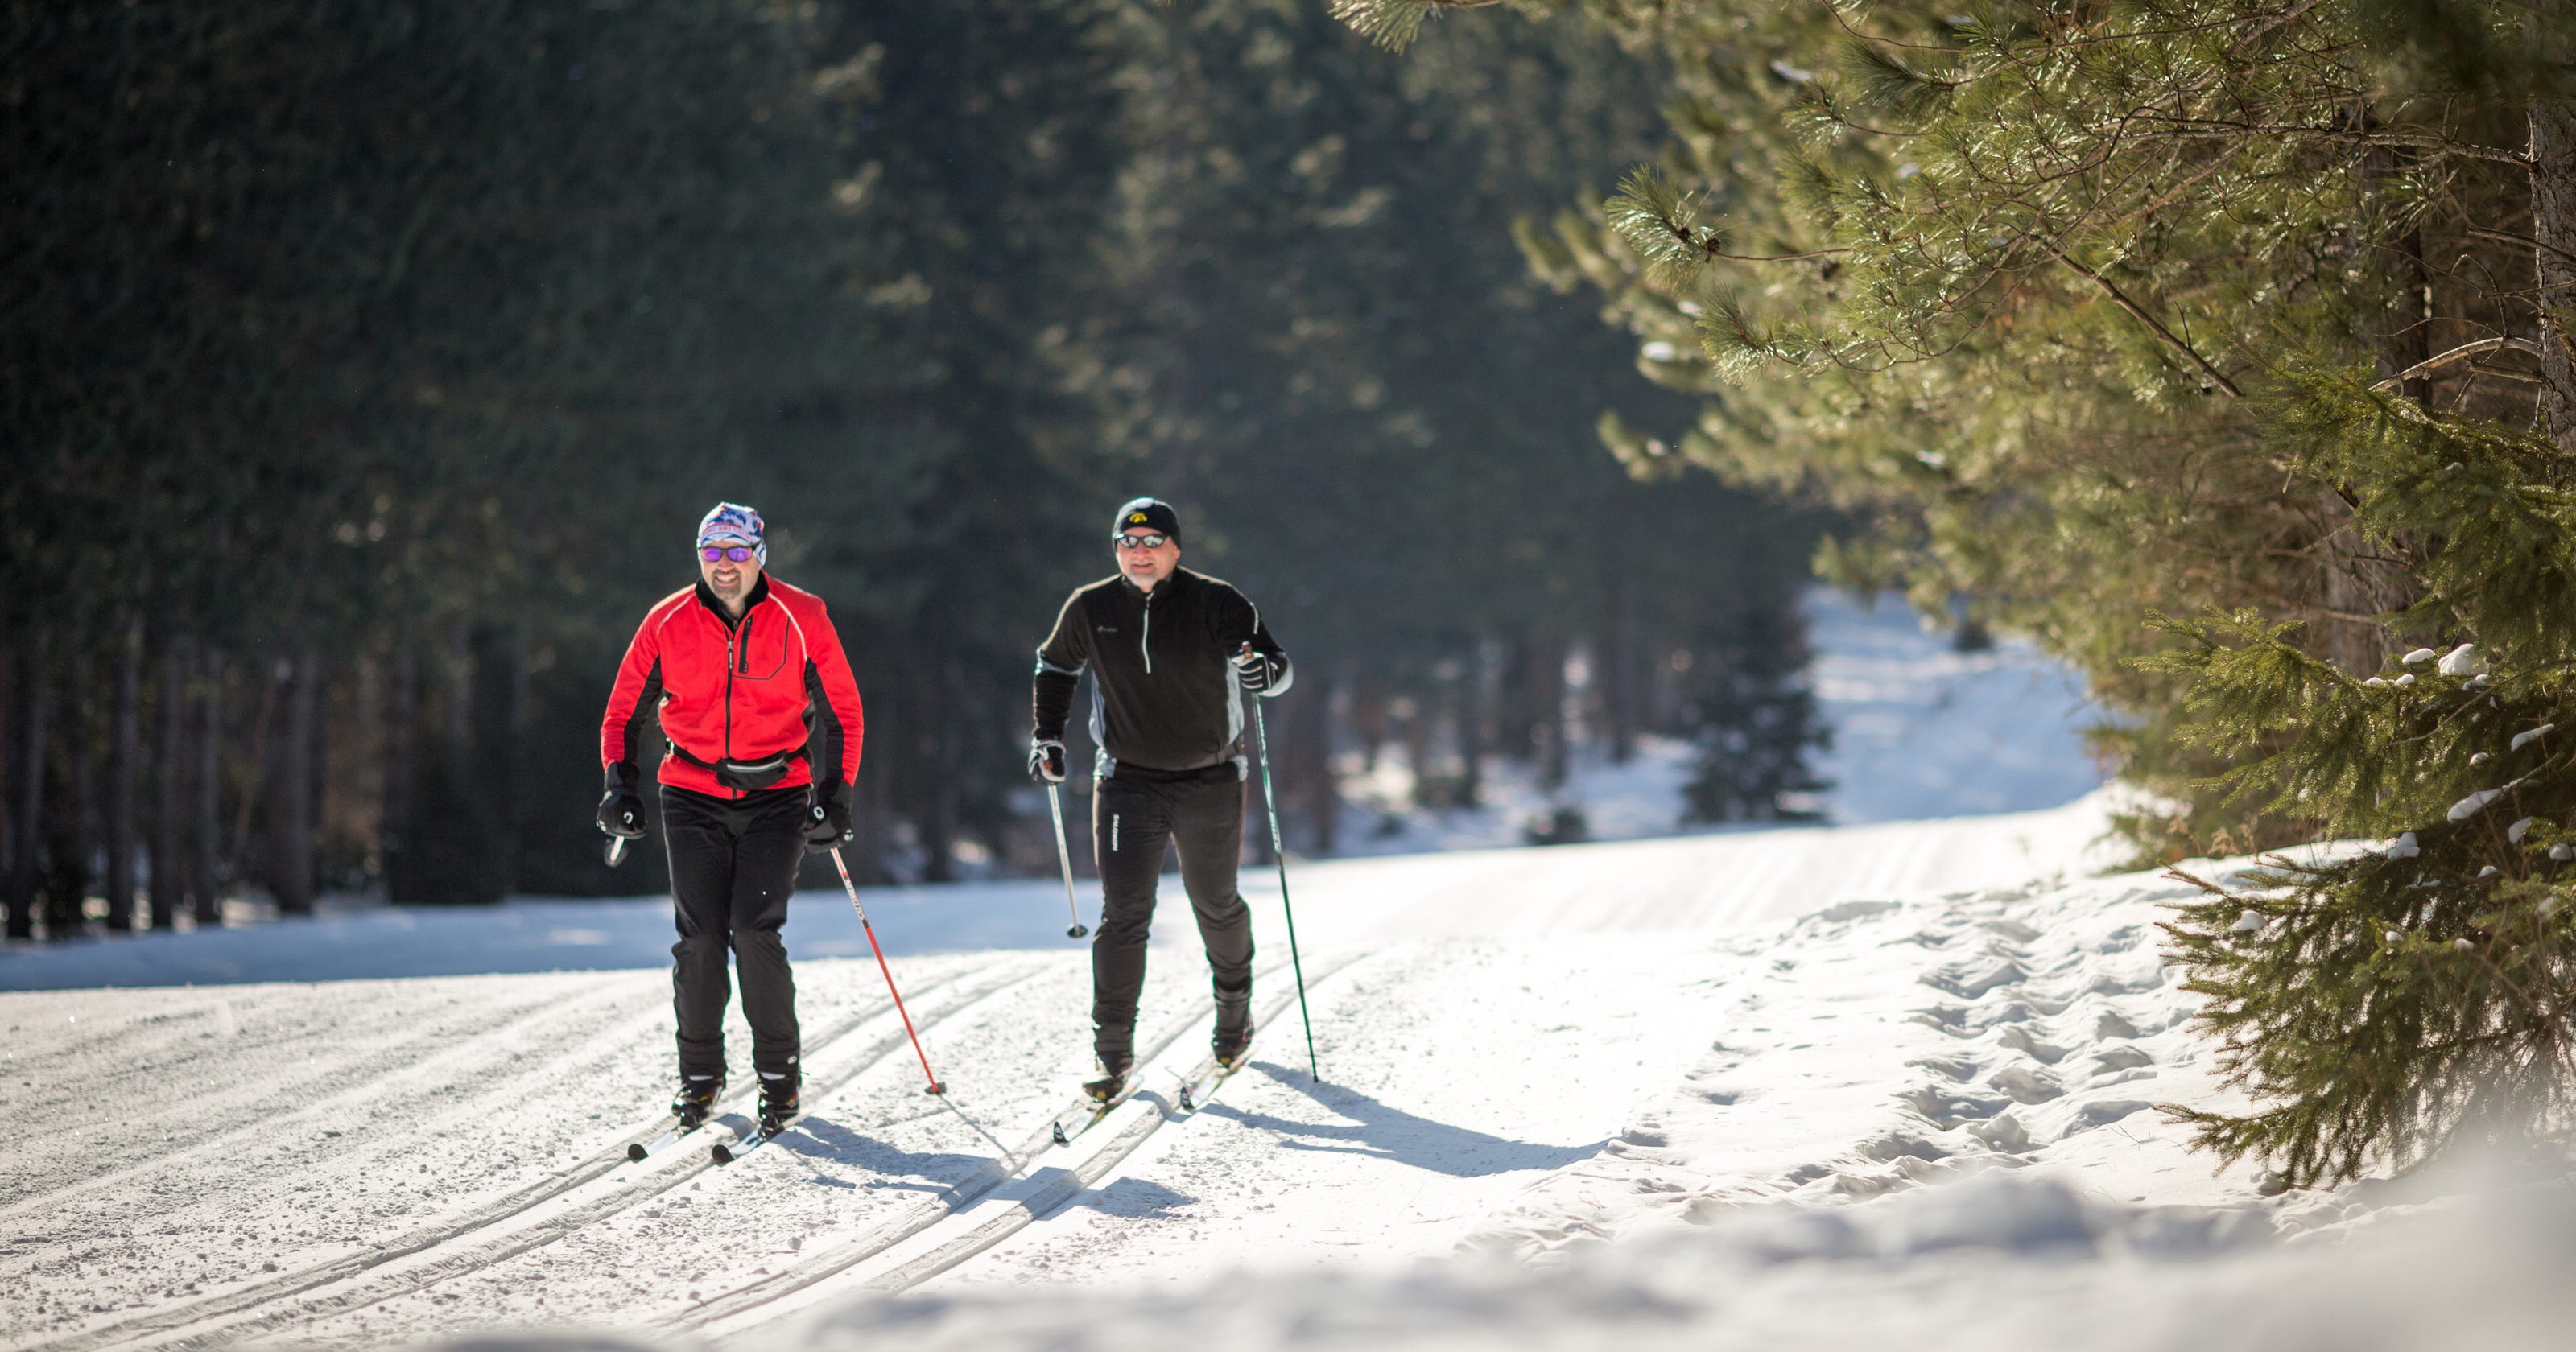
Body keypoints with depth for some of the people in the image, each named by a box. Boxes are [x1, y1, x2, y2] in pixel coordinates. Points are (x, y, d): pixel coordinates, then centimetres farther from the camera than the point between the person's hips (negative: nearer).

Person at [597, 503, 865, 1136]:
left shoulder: (800, 619, -4)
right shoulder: (668, 625, 0)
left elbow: (841, 711, 3)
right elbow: (624, 712, 9)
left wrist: (833, 794, -6)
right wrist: (621, 785, -5)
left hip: (777, 795, -2)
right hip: (693, 797, 2)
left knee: (756, 930, -15)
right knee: (699, 937, -6)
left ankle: (778, 1072, 1)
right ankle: (700, 1074, 12)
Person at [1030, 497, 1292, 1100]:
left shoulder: (1215, 604, -10)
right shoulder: (1090, 610, -4)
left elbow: (1277, 665, -11)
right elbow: (1056, 667, 15)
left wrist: (1264, 670, -34)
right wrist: (1047, 738, 6)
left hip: (1210, 784, 0)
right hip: (1128, 784, 0)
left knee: (1217, 907, 14)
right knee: (1123, 914, -9)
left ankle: (1234, 1012, 40)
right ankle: (1113, 1051, -4)